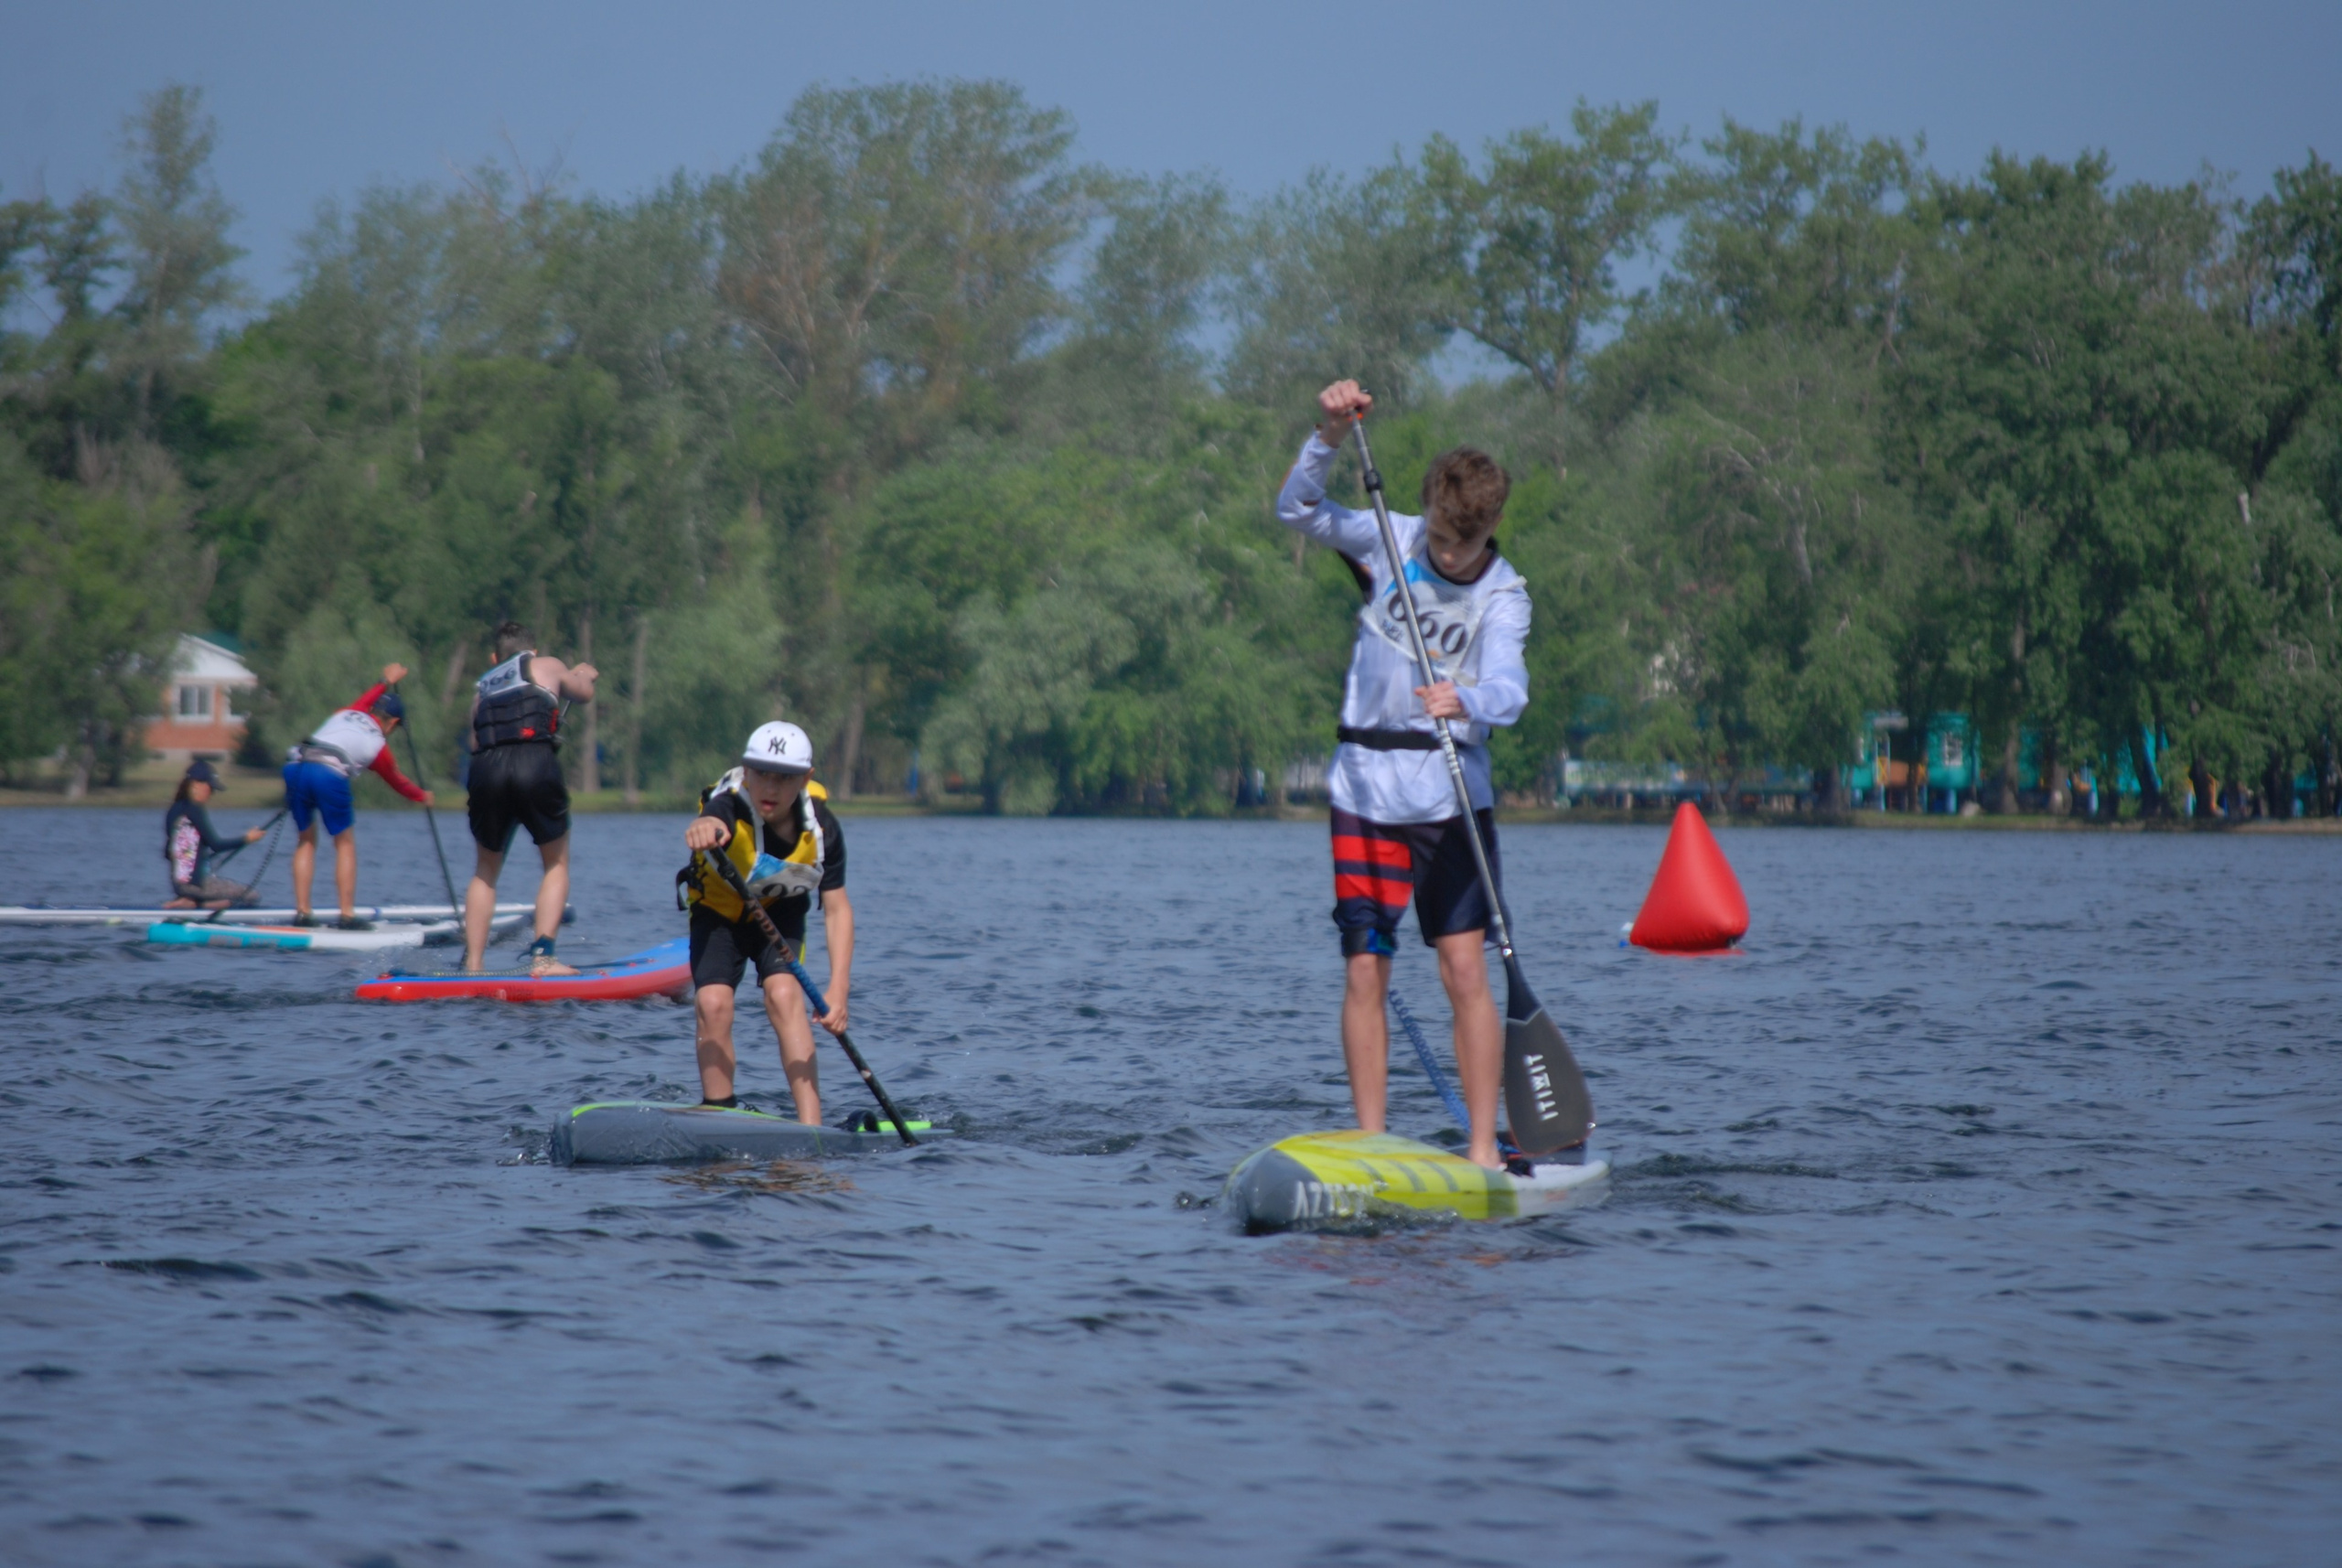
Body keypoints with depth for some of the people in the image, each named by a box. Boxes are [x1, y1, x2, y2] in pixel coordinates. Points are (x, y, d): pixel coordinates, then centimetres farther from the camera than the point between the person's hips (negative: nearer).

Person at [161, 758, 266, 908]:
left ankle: (189, 903, 2)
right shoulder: (195, 811, -13)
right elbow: (215, 844, -16)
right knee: (250, 895, -7)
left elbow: (168, 854, 18)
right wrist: (246, 839, -7)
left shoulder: (173, 811, 12)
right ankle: (195, 903, -12)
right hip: (195, 882, -9)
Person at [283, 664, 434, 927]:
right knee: (345, 844, 11)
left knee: (306, 840, 18)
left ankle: (301, 912, 12)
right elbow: (397, 781, 37)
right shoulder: (378, 745, 19)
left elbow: (363, 701, 54)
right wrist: (422, 796, 55)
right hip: (330, 774, -4)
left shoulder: (345, 714, 27)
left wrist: (386, 683, 68)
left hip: (296, 765, 4)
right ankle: (347, 915, 7)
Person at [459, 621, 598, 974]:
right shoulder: (547, 665, 24)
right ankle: (542, 957, -3)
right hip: (536, 763, -3)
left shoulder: (483, 686, 31)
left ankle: (472, 964, 12)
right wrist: (584, 675, 63)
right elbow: (584, 693, 42)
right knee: (556, 864, 13)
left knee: (485, 871, 21)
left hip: (486, 767, 3)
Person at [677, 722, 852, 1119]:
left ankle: (810, 1127, -26)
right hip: (719, 911, -1)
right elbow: (710, 825, -59)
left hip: (780, 912, 1)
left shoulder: (821, 827, -25)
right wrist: (703, 830, -85)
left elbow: (837, 908, -20)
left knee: (783, 993, -23)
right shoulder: (729, 808, -33)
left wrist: (838, 988, -31)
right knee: (713, 1003, -20)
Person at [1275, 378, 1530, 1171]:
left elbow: (1508, 687, -22)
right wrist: (1330, 435, -24)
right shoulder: (1390, 542, -1)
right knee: (1364, 972, 0)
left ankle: (1483, 1148, -2)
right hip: (1367, 786, 2)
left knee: (1465, 970, -6)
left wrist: (1467, 702, -45)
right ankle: (1369, 1147, 5)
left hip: (1452, 793, -2)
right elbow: (1297, 511, -8)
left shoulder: (1503, 595, -7)